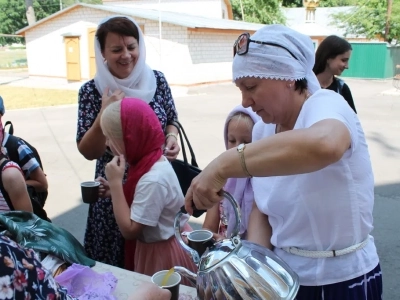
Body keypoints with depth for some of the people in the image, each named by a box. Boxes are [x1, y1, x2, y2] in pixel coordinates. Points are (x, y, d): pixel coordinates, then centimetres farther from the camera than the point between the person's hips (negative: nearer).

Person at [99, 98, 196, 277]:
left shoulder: (153, 180, -31)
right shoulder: (153, 162, -4)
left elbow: (129, 230, -25)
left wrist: (116, 183, -25)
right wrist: (114, 190, -4)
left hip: (164, 254, -8)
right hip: (156, 247, 8)